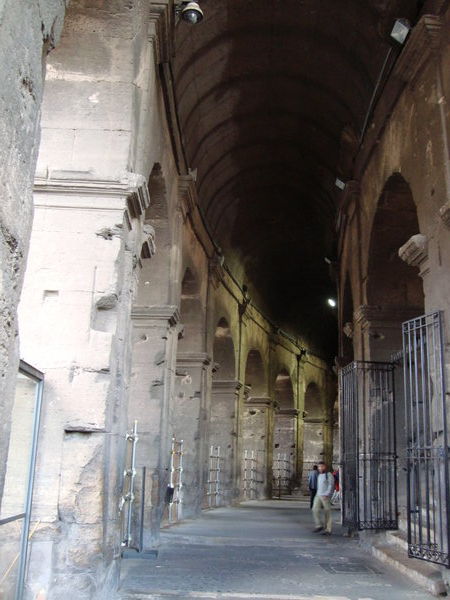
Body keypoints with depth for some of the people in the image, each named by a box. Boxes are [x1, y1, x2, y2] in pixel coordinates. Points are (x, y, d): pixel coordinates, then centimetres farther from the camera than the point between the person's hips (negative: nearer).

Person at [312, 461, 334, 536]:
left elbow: (331, 486, -12)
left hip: (325, 496, -7)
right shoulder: (319, 475, 18)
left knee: (327, 513, -2)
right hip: (318, 495, 7)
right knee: (315, 509, -7)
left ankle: (327, 530, 3)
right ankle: (319, 525, 5)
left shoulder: (329, 475, -6)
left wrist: (326, 494, -19)